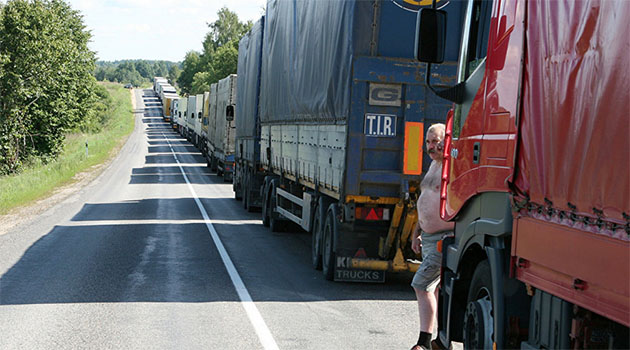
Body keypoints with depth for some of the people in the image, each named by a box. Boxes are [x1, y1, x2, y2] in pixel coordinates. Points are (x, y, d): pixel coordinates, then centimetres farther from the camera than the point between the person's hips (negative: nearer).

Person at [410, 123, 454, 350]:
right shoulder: (434, 165, 17)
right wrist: (416, 233, 24)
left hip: (446, 237, -9)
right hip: (429, 236, 10)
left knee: (422, 284, -12)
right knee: (437, 289, 13)